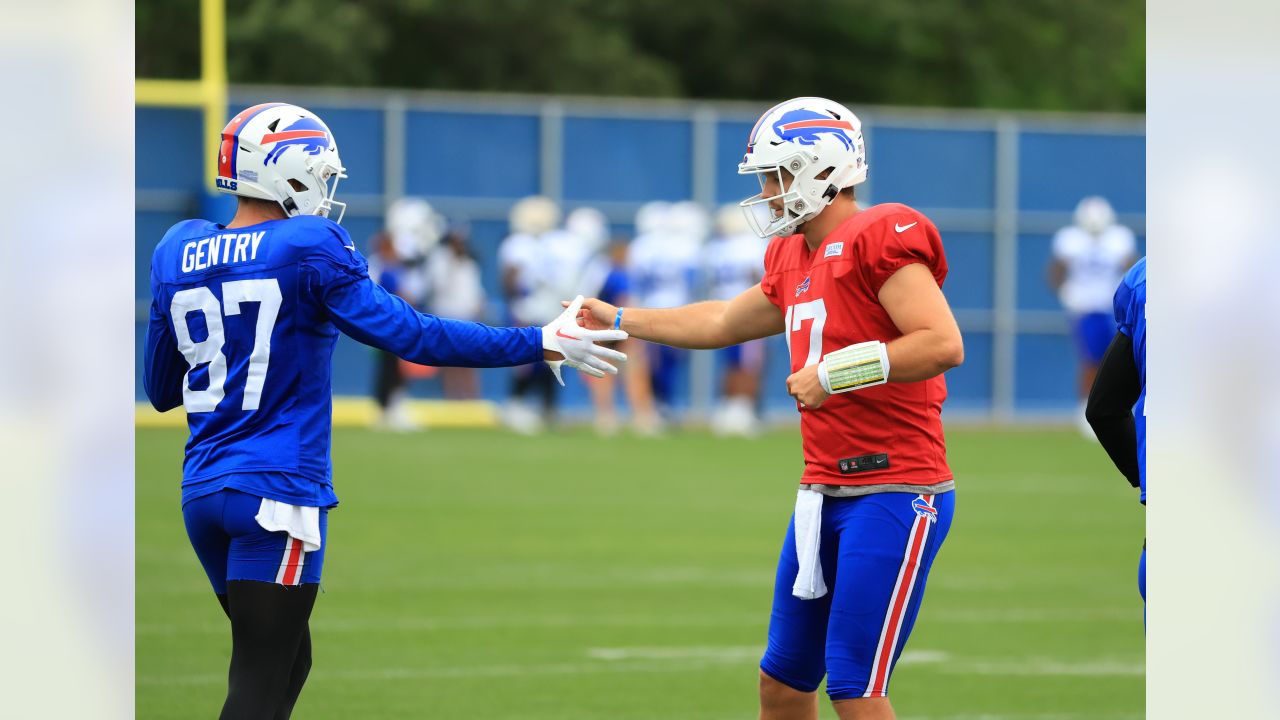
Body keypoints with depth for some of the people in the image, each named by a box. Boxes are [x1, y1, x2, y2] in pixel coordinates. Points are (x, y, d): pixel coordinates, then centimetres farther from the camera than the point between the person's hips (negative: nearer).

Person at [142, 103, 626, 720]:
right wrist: (539, 345, -7)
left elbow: (160, 389, 17)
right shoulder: (309, 250, -9)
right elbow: (412, 336, -12)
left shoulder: (177, 254, 9)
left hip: (203, 488, 7)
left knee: (286, 662, 19)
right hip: (277, 492, -7)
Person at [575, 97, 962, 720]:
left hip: (894, 493, -9)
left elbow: (943, 343, -22)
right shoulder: (795, 257, 17)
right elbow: (724, 323, 34)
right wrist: (618, 321, 37)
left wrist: (835, 373, -18)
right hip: (824, 496, 9)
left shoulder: (881, 237, -12)